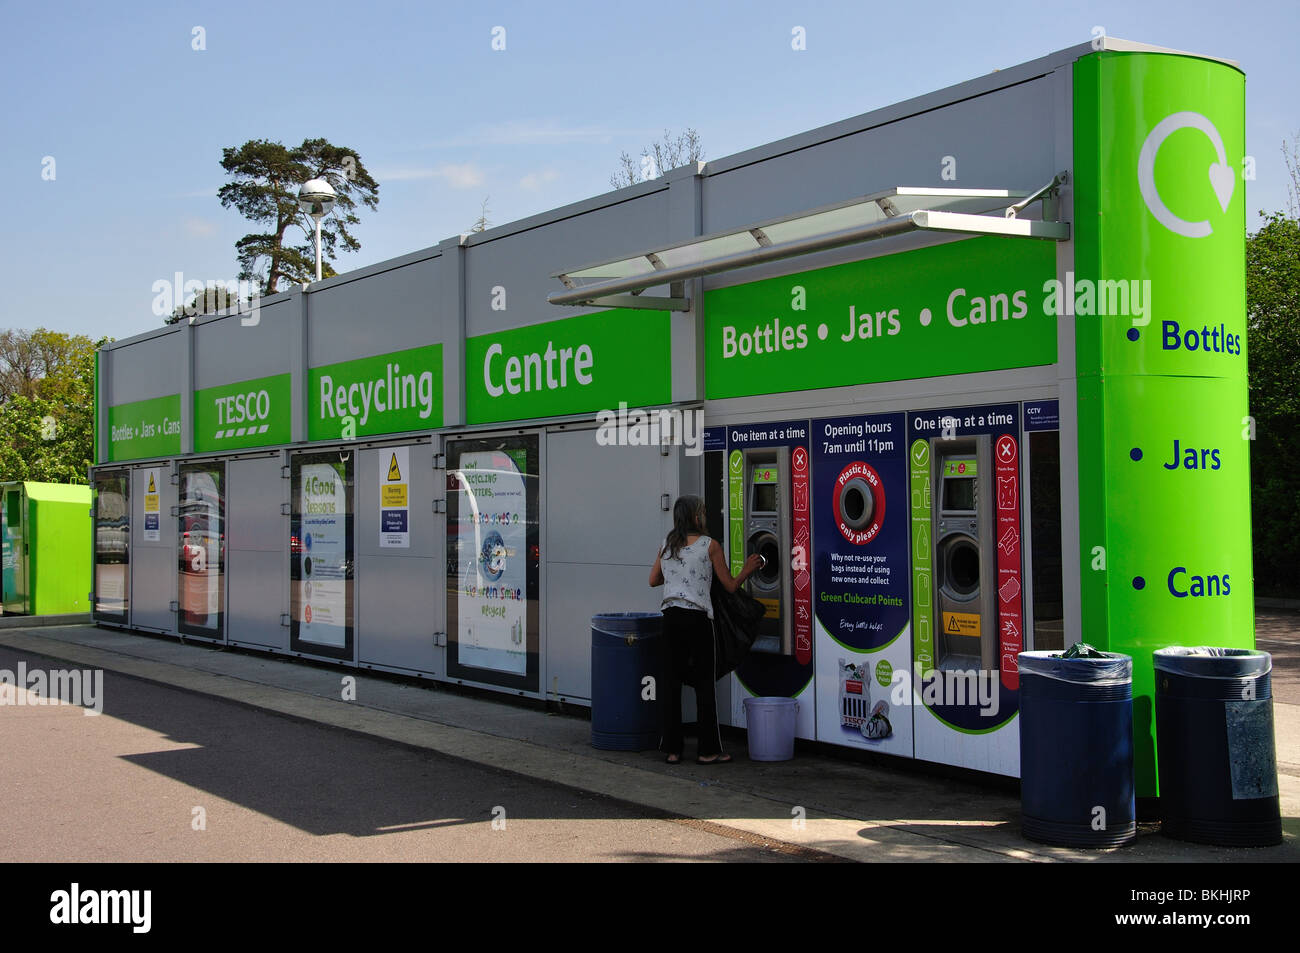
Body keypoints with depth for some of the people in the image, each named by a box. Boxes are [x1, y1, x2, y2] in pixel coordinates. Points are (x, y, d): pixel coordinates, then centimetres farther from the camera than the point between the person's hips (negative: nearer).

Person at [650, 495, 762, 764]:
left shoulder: (666, 546, 9)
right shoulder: (709, 545, -4)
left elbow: (654, 579, 16)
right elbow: (731, 585, -1)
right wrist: (748, 570, 16)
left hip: (671, 617, 5)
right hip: (697, 618, -4)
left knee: (673, 680, 8)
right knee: (704, 683, 3)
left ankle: (672, 750, 10)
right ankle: (708, 750, 6)